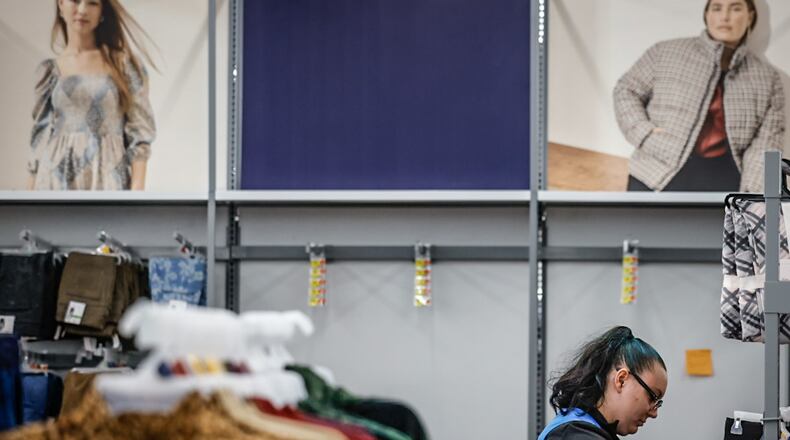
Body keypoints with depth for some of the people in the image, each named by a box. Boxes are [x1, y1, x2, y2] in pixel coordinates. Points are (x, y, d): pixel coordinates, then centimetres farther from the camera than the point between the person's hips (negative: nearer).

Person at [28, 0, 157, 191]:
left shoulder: (124, 64, 4)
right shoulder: (51, 72, 10)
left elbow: (139, 134, 0)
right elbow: (40, 139, 11)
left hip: (108, 183, -2)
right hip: (58, 185, 2)